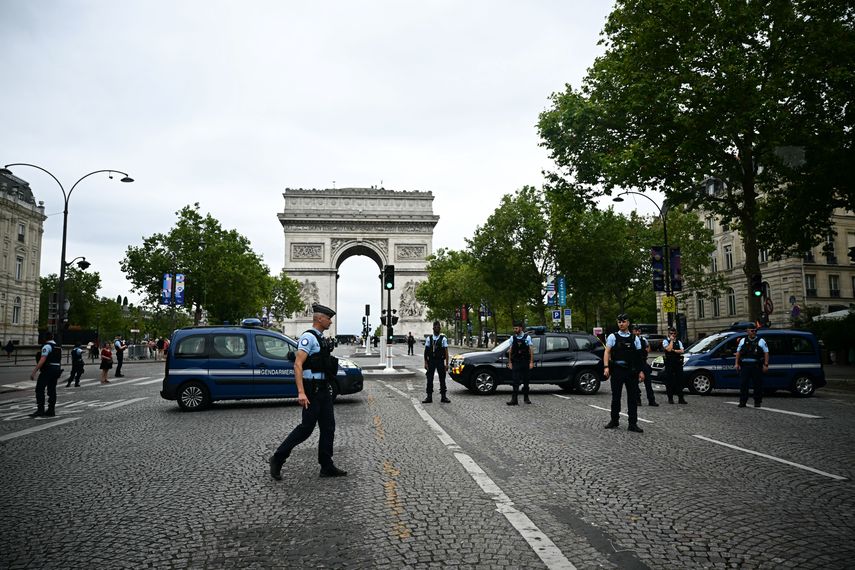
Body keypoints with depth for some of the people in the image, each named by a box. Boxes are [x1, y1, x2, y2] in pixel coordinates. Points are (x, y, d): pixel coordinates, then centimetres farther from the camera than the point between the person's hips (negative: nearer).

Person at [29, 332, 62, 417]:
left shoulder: (47, 346, -10)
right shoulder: (59, 347, 16)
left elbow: (42, 360, -20)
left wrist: (34, 372, -21)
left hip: (47, 370, -8)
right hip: (56, 370, 8)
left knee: (40, 390, -5)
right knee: (52, 390, 10)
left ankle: (40, 410, -11)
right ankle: (51, 411, 11)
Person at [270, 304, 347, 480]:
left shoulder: (321, 339, 15)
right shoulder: (308, 337, -14)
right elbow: (298, 365, -22)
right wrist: (301, 392, -30)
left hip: (323, 390, 9)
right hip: (312, 390, -9)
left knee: (328, 427, 8)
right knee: (307, 427, -3)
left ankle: (327, 467, 14)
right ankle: (277, 459, 11)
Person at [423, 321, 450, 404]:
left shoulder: (443, 339, -1)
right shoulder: (429, 339, 4)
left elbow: (446, 352, -3)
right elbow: (426, 351, 4)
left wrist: (446, 364, -9)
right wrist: (426, 363, -2)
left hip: (440, 361, -1)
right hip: (431, 361, 1)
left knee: (442, 379, 5)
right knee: (429, 379, 4)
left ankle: (443, 397, 14)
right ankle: (429, 397, 11)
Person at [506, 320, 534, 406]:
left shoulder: (527, 337, 0)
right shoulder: (512, 338, 5)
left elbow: (531, 350, -1)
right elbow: (510, 351, 7)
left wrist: (531, 362, -6)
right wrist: (509, 362, 4)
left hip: (525, 362, -1)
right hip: (515, 363, 1)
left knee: (525, 380, 9)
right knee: (515, 381, -5)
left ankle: (526, 398, 24)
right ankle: (514, 399, -6)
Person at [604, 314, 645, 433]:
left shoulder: (635, 338, 9)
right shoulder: (613, 337, 3)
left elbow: (638, 356, 10)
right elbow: (607, 352, -4)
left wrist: (640, 371, 5)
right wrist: (606, 367, -15)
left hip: (631, 371, 2)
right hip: (617, 371, -2)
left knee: (633, 397, 1)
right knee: (615, 396, 7)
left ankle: (633, 424, 7)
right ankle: (614, 421, 21)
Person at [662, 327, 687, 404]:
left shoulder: (678, 341, 14)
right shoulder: (665, 341, 2)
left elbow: (681, 351, 1)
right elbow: (668, 349, -16)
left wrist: (674, 350, -13)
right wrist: (671, 340, -8)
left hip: (678, 363, 3)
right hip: (669, 363, -3)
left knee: (679, 380, 3)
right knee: (669, 381, -1)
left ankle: (681, 398, 7)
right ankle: (670, 398, 6)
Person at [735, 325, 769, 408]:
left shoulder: (761, 341, 7)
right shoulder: (743, 341, 14)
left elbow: (766, 353, 2)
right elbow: (738, 352, 15)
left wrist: (766, 365, -7)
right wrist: (737, 363, 7)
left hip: (757, 366, -2)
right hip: (744, 365, 2)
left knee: (758, 385, 1)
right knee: (743, 384, -1)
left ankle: (757, 402, 11)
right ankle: (742, 402, 3)